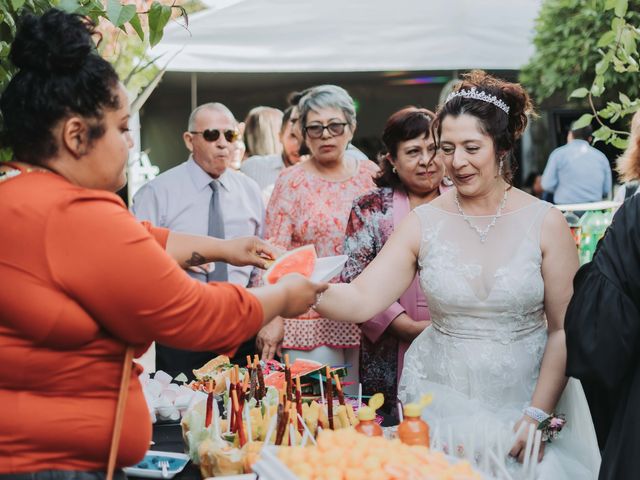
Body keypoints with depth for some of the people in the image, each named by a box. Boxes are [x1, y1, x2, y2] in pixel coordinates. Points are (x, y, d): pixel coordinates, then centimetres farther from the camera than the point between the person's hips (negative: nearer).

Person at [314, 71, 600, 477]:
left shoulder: (545, 223, -6)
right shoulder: (424, 223, -3)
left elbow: (564, 330, -4)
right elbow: (362, 300, -11)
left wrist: (536, 416, -9)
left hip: (524, 398, -1)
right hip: (442, 399, 1)